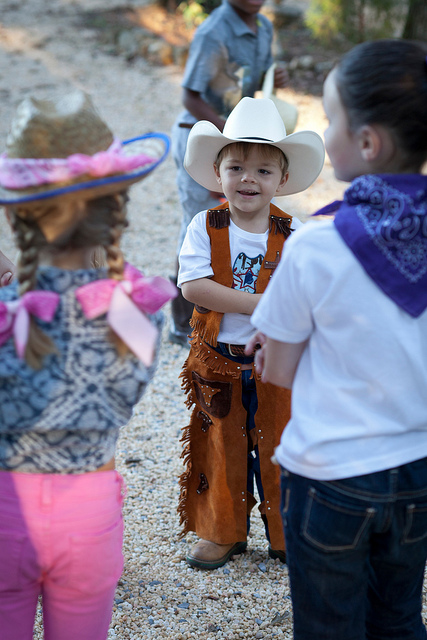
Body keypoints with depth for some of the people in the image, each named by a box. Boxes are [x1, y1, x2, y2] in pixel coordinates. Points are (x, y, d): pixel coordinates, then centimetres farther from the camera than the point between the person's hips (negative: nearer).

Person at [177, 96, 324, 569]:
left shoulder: (291, 233, -4)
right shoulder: (205, 227, -6)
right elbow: (193, 286, -19)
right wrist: (259, 304, -25)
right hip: (218, 364, 0)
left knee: (280, 450, 10)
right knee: (221, 450, 12)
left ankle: (287, 534, 29)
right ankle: (222, 532, 31)